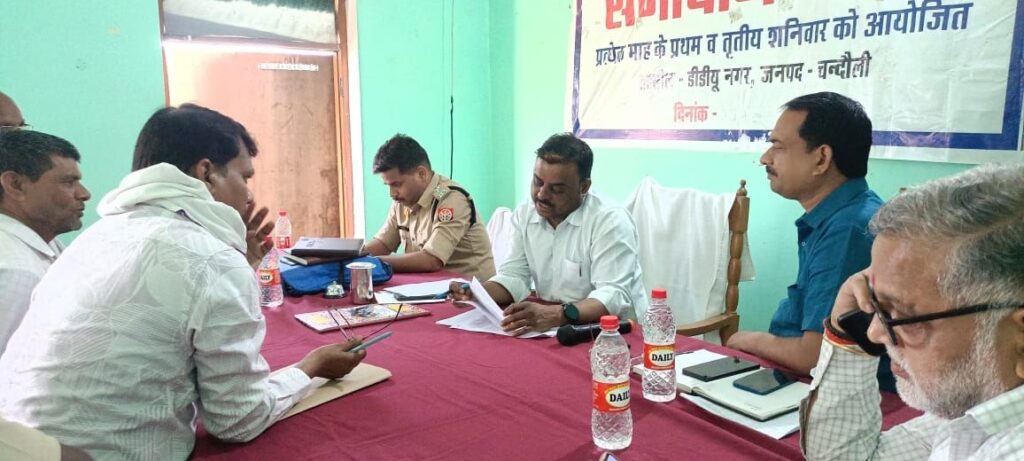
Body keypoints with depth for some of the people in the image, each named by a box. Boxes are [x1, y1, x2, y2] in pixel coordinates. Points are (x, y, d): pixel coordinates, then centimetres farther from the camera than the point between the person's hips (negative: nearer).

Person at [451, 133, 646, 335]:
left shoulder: (611, 222, -17)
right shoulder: (524, 214, 3)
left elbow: (614, 297, -26)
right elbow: (514, 277, 5)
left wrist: (556, 315, -41)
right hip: (549, 328, 5)